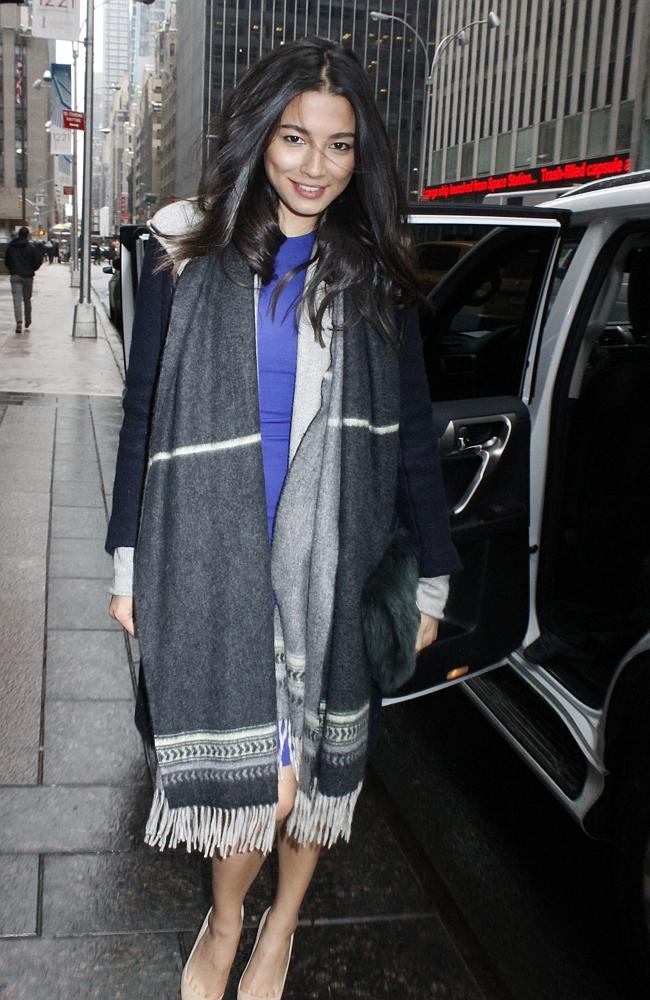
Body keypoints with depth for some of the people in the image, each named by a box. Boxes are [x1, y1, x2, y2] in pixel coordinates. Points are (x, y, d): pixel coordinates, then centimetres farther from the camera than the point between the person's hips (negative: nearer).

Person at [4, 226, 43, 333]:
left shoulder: (10, 246, 2)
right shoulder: (31, 247, -7)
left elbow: (6, 260, 8)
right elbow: (38, 260, -6)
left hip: (15, 276, 0)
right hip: (28, 276, 0)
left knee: (17, 299, -5)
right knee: (27, 299, 15)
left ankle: (19, 322, -22)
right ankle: (28, 321, 27)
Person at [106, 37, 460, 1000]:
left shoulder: (375, 276, 6)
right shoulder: (187, 255, 3)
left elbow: (410, 434, 8)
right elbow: (143, 417, 6)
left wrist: (432, 575, 7)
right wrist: (128, 562, 5)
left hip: (331, 561, 2)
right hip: (213, 560, -1)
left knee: (316, 760, 9)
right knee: (247, 769, -2)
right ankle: (227, 922, 31)